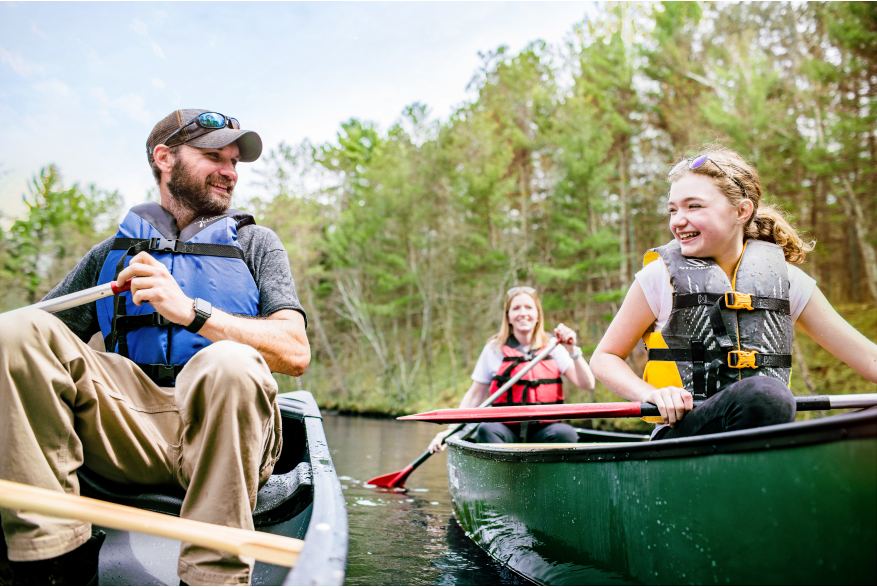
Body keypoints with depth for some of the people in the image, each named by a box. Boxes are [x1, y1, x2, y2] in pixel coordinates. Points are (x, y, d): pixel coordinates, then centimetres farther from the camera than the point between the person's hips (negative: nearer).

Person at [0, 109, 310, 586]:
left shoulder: (255, 244, 15)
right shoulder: (111, 253, 22)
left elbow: (295, 353, -2)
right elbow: (38, 343, 16)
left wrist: (190, 311, -14)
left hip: (221, 427, -2)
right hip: (126, 432, 3)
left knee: (230, 363, -35)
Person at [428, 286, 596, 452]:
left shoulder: (553, 348, 8)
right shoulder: (494, 349, 7)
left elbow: (587, 385, 1)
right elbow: (474, 395, 8)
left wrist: (572, 351, -12)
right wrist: (451, 429, -2)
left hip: (543, 431, 1)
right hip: (506, 429, 0)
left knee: (566, 433, -31)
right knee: (487, 429, -32)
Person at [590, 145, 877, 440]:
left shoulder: (784, 277, 9)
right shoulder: (662, 275, 1)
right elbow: (604, 358, 7)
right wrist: (652, 394, -11)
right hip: (683, 435, -3)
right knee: (763, 394, -33)